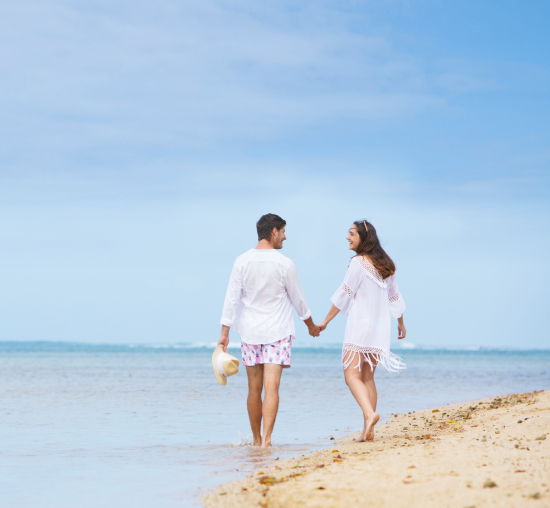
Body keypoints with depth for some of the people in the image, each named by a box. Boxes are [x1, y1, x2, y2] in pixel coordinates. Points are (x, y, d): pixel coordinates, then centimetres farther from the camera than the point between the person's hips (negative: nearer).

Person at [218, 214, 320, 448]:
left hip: (249, 332, 3)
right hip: (277, 332, -3)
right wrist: (311, 325, 19)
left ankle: (256, 439, 23)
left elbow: (231, 299, -3)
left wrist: (224, 332, 0)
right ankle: (266, 439, -19)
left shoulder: (242, 261, -1)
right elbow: (298, 299, 3)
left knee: (254, 389, 11)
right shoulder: (284, 264, -7)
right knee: (271, 387, -8)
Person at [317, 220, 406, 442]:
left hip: (360, 324, -7)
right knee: (367, 377, 10)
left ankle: (369, 413, -31)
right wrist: (401, 324, 31)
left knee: (352, 375, -9)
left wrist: (326, 321, -4)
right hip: (380, 328, 7)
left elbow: (344, 294, -11)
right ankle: (368, 430, 5)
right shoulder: (385, 265, 11)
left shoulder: (359, 262, -11)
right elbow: (395, 297, 19)